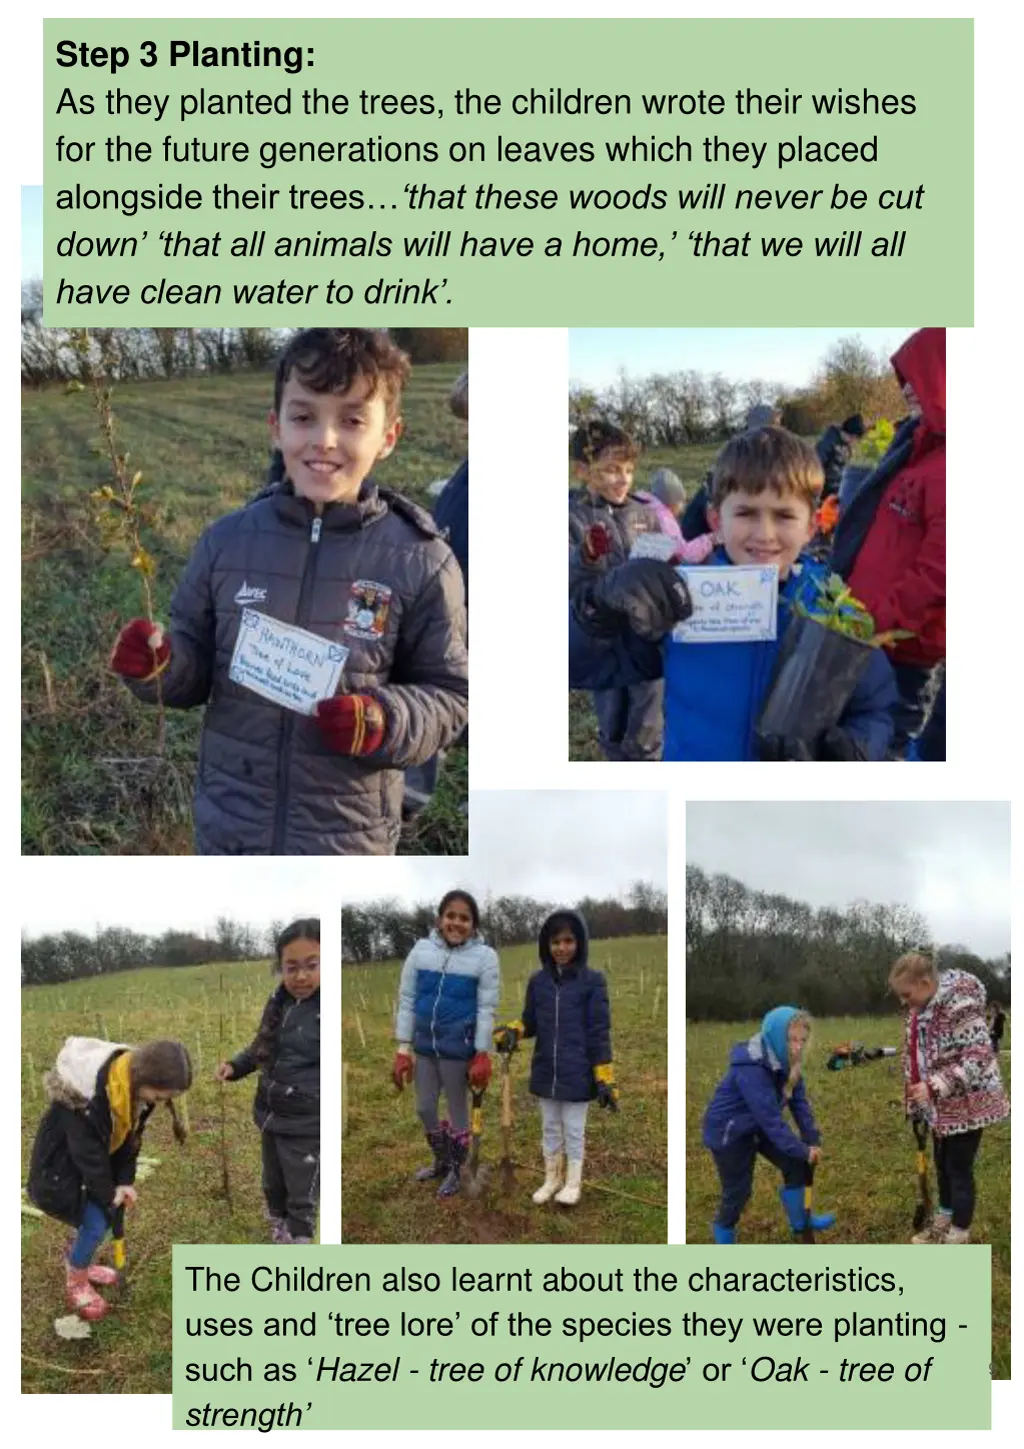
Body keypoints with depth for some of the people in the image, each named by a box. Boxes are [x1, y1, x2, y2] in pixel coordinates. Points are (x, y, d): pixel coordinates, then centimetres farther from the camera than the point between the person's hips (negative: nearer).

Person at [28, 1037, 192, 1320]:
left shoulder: (135, 1085, -15)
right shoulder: (92, 1094, -39)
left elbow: (131, 1136, -2)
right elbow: (87, 1153, -29)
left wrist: (124, 1181, -10)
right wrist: (107, 1194, -18)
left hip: (99, 1155, 7)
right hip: (62, 1161, -7)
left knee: (109, 1212, 10)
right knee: (95, 1221, -10)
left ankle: (77, 1263, 35)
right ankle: (76, 1283, 14)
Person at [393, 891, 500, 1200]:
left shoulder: (484, 957, -9)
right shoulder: (421, 950, -2)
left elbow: (486, 1009, -8)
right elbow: (407, 1001, 2)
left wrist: (481, 1056, -10)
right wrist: (403, 1049, 0)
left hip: (458, 1047, -4)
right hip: (424, 1044, 4)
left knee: (457, 1109, 11)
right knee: (424, 1109, 16)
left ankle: (455, 1171, 30)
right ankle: (442, 1161, 40)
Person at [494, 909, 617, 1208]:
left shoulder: (592, 981, -10)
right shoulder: (538, 981, 0)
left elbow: (599, 1031, -9)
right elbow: (531, 1022, 10)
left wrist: (605, 1077, -11)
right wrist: (512, 1031, -13)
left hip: (577, 1074, -4)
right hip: (545, 1071, 4)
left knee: (573, 1130, 10)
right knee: (550, 1127, 19)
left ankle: (573, 1182, 27)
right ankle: (552, 1178, 35)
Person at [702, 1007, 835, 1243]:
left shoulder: (786, 1061, -9)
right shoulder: (751, 1069, -36)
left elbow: (799, 1102, -8)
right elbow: (770, 1117, -35)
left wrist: (812, 1141, -17)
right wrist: (802, 1150, -30)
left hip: (758, 1126, 8)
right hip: (728, 1131, -8)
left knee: (796, 1163, 2)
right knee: (738, 1191, 2)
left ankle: (800, 1220, 22)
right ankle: (724, 1239, 27)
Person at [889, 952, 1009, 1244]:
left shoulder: (961, 1006, -26)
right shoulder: (921, 1009, 3)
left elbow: (978, 1058, -28)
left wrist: (934, 1087, -33)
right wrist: (916, 1100, 15)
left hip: (966, 1103, -9)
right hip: (940, 1105, 9)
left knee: (959, 1168, 0)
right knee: (942, 1165, 20)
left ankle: (959, 1237, 12)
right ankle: (943, 1223, 37)